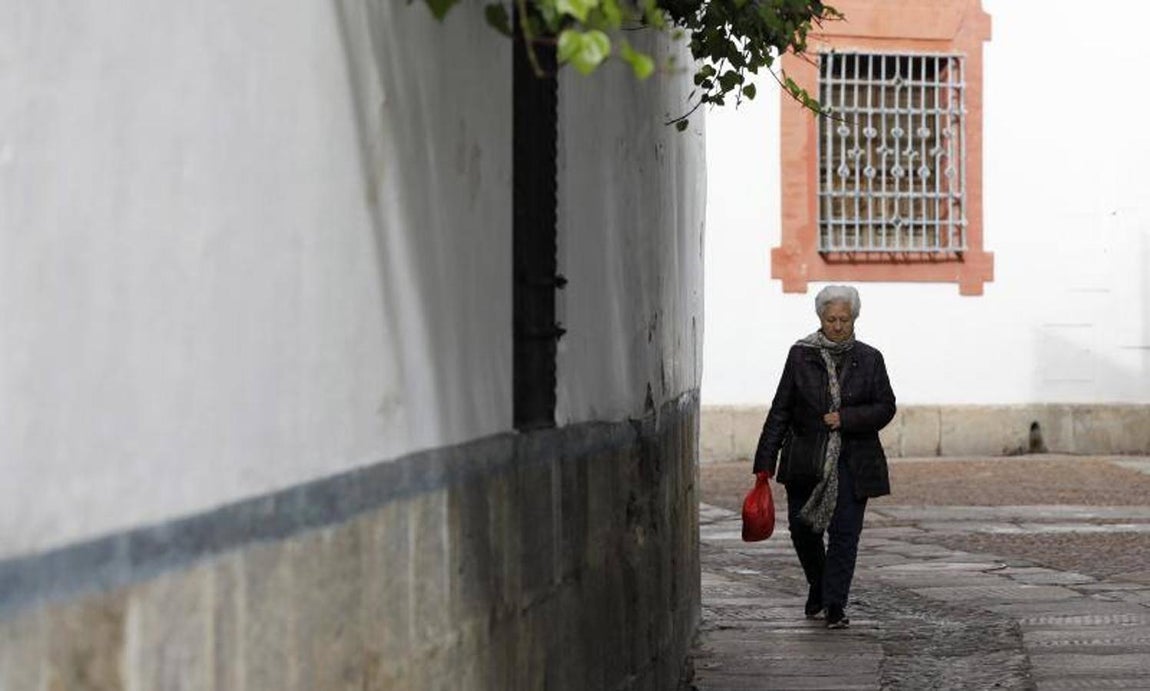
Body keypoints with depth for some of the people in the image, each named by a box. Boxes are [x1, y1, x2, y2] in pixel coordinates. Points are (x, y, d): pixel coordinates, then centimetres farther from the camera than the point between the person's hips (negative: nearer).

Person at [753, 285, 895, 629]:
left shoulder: (869, 359, 3)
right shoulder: (800, 355, 2)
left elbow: (886, 407, 3)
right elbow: (781, 410, 2)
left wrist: (846, 418, -12)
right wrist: (766, 462, -2)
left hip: (852, 462, -1)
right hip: (806, 462, 1)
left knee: (844, 532, -6)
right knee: (802, 528, 6)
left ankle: (835, 604, -1)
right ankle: (818, 585, 32)